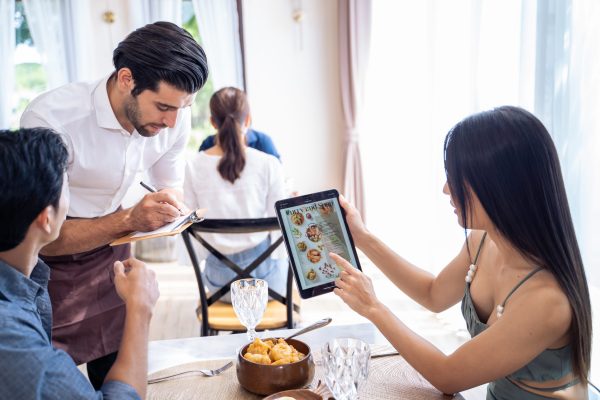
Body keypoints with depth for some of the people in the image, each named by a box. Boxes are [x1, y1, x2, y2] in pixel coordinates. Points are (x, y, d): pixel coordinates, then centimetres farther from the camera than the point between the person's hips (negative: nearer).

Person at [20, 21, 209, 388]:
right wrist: (127, 220, -39)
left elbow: (172, 186, 3)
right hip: (48, 260, -4)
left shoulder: (176, 117, -14)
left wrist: (167, 205, -20)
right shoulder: (50, 118, -31)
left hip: (111, 250, 4)